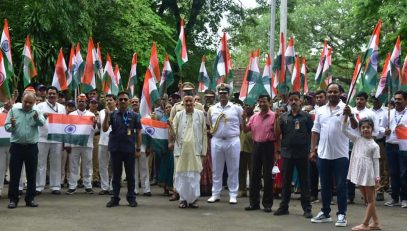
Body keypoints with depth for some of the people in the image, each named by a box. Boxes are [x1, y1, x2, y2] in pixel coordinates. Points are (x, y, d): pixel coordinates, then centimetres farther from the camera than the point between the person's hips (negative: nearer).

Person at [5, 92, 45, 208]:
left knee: (31, 174, 6)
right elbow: (6, 126, 2)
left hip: (32, 147, 1)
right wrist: (12, 126, -20)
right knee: (14, 173, 1)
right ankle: (13, 199, 6)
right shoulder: (14, 110, 3)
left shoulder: (37, 112, 3)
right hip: (17, 146, -1)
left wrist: (36, 118, -39)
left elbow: (42, 123, -17)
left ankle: (30, 198, 16)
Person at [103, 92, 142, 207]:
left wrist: (138, 149, -1)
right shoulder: (112, 115, 3)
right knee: (116, 175, 8)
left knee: (130, 175, 6)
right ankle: (115, 198, 15)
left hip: (129, 149, -1)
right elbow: (105, 129, -4)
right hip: (115, 149, 1)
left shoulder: (134, 115, 2)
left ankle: (131, 198, 16)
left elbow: (138, 132, 4)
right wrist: (107, 115, -17)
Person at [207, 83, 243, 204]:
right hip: (216, 141, 2)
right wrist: (212, 131, 6)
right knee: (216, 169, 8)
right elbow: (209, 124, 19)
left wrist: (235, 132, -1)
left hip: (232, 141, -2)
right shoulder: (212, 109, 7)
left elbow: (243, 123, 4)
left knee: (233, 170, 3)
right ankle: (215, 194, 17)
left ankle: (233, 195, 11)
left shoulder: (237, 108, 0)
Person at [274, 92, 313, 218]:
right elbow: (277, 134, 6)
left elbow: (312, 134, 1)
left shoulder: (306, 116, 1)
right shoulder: (284, 117, 8)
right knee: (286, 181, 9)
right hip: (287, 153, 3)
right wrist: (277, 120, -5)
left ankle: (307, 208, 9)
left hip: (302, 153, -3)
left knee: (304, 181, 4)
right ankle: (283, 206, 17)